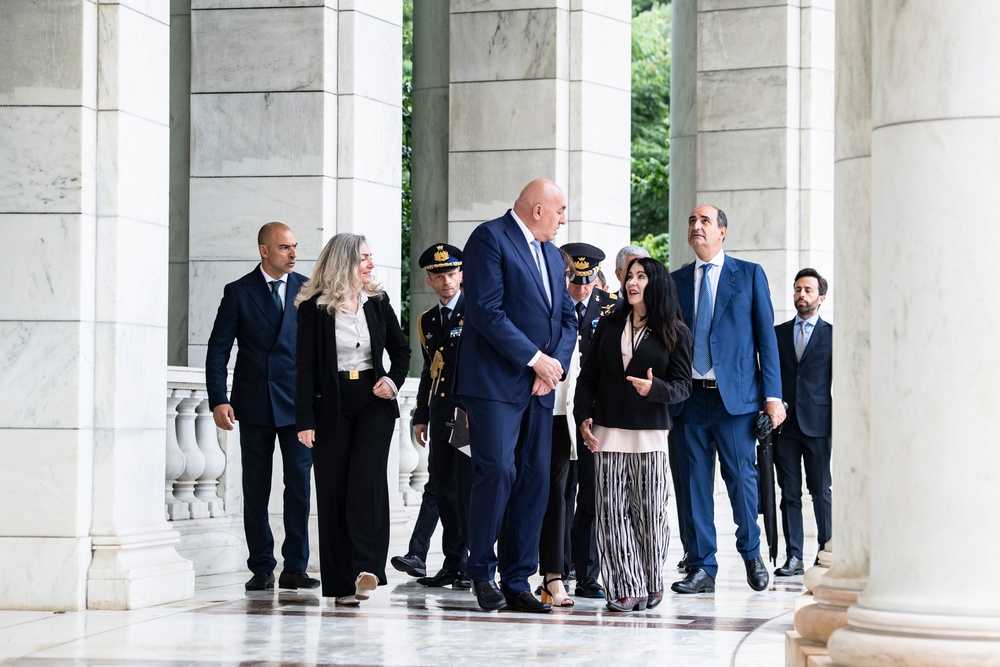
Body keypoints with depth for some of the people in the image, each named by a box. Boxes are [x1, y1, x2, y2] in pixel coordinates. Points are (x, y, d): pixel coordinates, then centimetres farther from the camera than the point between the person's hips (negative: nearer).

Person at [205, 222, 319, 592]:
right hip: (254, 403, 0)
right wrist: (219, 400, -9)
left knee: (299, 483, -6)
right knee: (255, 489, 3)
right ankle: (261, 568, 11)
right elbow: (218, 350, 1)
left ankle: (295, 568, 0)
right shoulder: (239, 293, 2)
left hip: (298, 401, 0)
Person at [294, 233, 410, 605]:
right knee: (333, 490, -1)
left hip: (373, 402, 2)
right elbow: (305, 366, -5)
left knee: (367, 477, -16)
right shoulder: (313, 308, -3)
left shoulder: (377, 302, 8)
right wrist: (305, 420, -11)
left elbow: (400, 349, 19)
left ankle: (366, 568, -21)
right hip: (332, 406, -2)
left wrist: (393, 381, -2)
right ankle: (341, 583, 4)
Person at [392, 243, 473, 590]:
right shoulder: (427, 321, 17)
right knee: (442, 489, 6)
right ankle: (453, 564, 13)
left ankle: (475, 566, -2)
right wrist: (421, 416, 17)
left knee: (468, 489, -8)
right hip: (441, 417, 6)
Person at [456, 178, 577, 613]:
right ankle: (482, 573, -1)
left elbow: (567, 317, 19)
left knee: (535, 480, 3)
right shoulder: (490, 239, -6)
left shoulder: (551, 254, 20)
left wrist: (556, 364, 0)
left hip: (538, 387, 8)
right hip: (495, 382, -8)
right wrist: (535, 358, -14)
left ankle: (517, 582, 7)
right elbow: (486, 310, -15)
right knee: (498, 471, -15)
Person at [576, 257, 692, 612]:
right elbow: (588, 376, 13)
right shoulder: (608, 326, 12)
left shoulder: (675, 333, 4)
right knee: (613, 512, -3)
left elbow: (683, 386, 0)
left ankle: (651, 584, 13)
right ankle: (626, 588, 0)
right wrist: (583, 418, 0)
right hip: (608, 434, 2)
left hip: (650, 435, -2)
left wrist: (654, 388, -19)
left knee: (650, 513, -1)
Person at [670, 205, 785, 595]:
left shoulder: (749, 274, 6)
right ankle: (702, 568, 9)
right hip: (689, 397, 2)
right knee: (695, 483, 3)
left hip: (735, 396, -2)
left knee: (742, 479, -1)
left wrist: (772, 395, -5)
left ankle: (751, 552, 21)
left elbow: (766, 337, 3)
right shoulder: (676, 280, 13)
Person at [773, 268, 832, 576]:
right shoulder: (778, 333, 13)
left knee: (821, 491, 0)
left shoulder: (832, 334, 5)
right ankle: (793, 557, 4)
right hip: (784, 423, 3)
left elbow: (839, 381, 3)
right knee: (789, 493, 2)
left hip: (817, 423, -3)